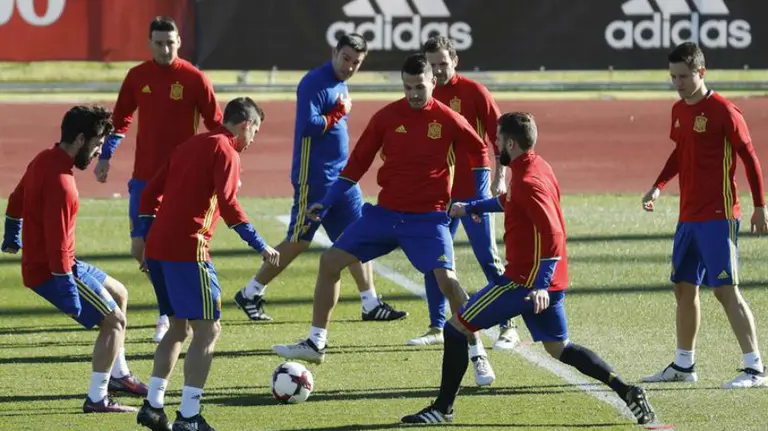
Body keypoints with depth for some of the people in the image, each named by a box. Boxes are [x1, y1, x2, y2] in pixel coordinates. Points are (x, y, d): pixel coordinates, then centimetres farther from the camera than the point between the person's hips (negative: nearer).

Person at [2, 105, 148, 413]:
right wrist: (68, 293, -25)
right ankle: (97, 399, -1)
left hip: (38, 263, 10)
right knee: (114, 319, -6)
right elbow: (56, 242, -28)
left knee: (118, 294, 23)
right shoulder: (60, 181, -27)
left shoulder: (43, 160, 4)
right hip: (51, 270, -10)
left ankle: (118, 375, 31)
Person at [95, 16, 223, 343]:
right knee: (140, 248, 2)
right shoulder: (137, 76, 3)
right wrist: (105, 156, 10)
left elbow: (215, 126, -3)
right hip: (144, 177, 3)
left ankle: (170, 317, 10)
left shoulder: (194, 79, -7)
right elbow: (121, 119, 14)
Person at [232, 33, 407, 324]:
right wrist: (339, 112, -14)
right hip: (314, 178, -9)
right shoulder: (314, 83, -15)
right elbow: (308, 126, -25)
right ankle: (250, 295, 8)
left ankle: (371, 305, 10)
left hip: (340, 177, 9)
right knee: (298, 242, -3)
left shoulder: (340, 86, 14)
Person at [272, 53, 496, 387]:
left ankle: (477, 356, -5)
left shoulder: (448, 120, -7)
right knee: (330, 261, 0)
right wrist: (326, 203, 2)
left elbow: (479, 151, 9)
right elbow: (358, 162, 5)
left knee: (447, 281, -19)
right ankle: (315, 344, 12)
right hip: (385, 212, 4)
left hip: (427, 218, -4)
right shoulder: (386, 117, -2)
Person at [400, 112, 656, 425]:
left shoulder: (527, 182, -20)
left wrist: (540, 285, -31)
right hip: (550, 280, 10)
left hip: (526, 280, -10)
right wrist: (472, 208, 41)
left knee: (456, 328, -1)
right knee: (559, 348, 18)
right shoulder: (536, 167, 10)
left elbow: (552, 235, -27)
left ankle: (443, 408, 3)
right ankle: (626, 391, 6)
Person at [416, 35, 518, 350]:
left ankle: (508, 328, 2)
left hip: (474, 190, -5)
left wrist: (500, 178, -14)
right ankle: (437, 328, 14)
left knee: (489, 258, -3)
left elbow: (499, 135, -8)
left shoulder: (474, 91, -7)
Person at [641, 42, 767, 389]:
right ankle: (683, 365, 26)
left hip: (718, 217, -8)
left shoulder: (723, 111, -13)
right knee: (684, 288, 14)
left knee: (726, 290, -12)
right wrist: (658, 187, 13)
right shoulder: (679, 111, 10)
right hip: (688, 216, 8)